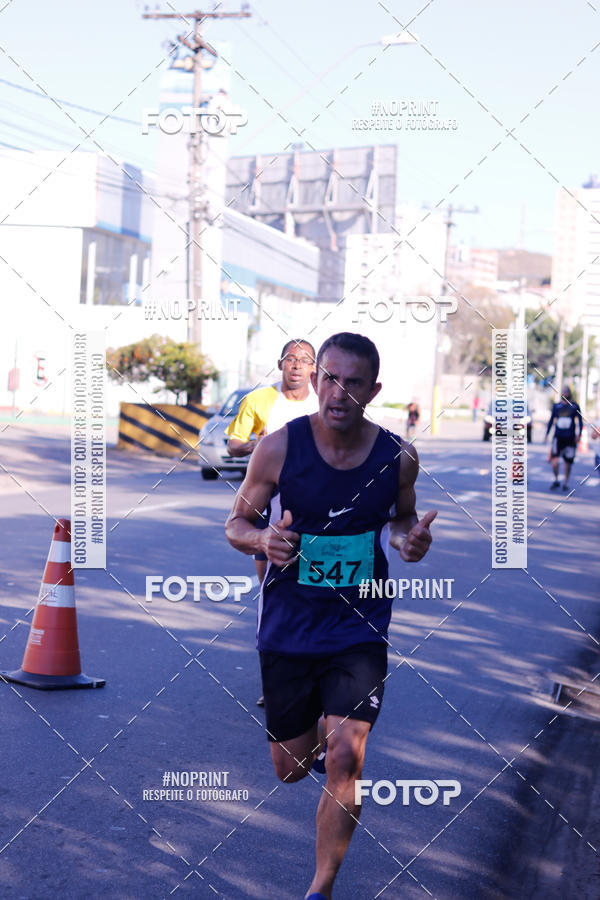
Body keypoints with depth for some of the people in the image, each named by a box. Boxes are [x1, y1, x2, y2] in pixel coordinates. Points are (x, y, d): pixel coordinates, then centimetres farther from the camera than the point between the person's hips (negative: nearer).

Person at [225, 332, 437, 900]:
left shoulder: (399, 458, -7)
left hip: (359, 628, 0)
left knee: (345, 758, -14)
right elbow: (236, 523, -1)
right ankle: (321, 729, 50)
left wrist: (410, 538, -11)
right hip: (287, 626, 1)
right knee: (290, 768, 12)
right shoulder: (279, 447, -11)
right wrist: (263, 540, -24)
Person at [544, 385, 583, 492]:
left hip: (570, 438, 0)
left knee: (568, 461, 4)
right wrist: (546, 435, 11)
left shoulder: (575, 406, 5)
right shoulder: (556, 406, 8)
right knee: (554, 458, -15)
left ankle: (566, 482, 20)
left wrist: (578, 435, -4)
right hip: (558, 437, 0)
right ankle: (556, 480, 1)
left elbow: (580, 422, 7)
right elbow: (551, 421, 15)